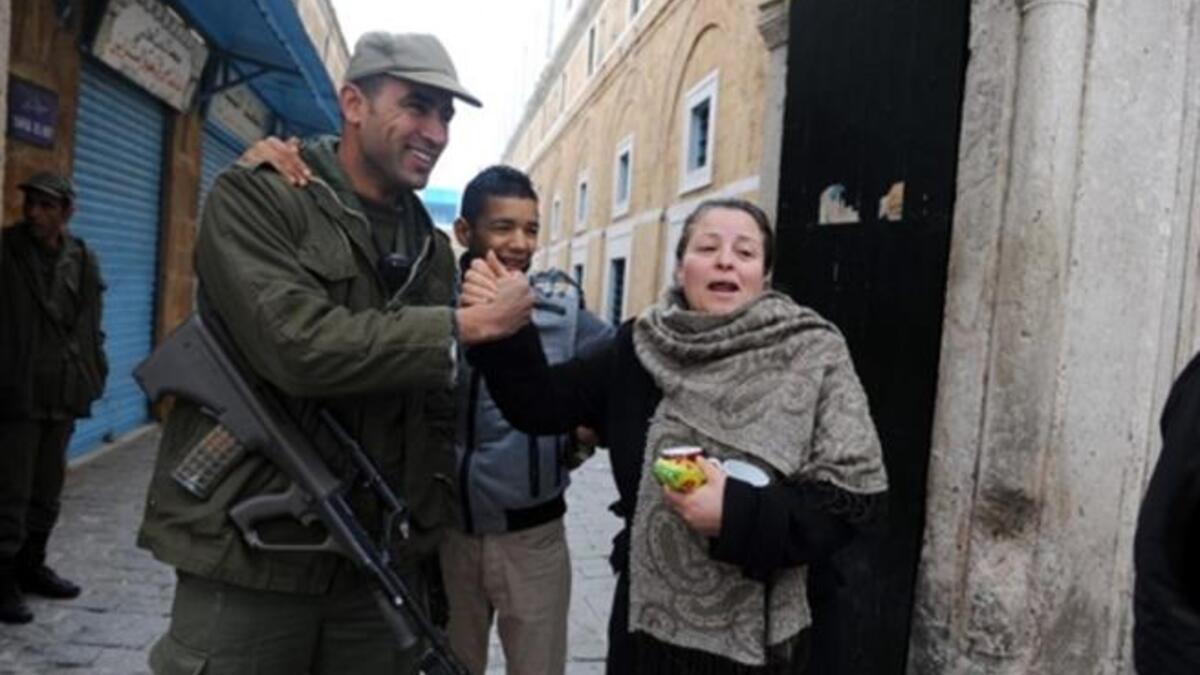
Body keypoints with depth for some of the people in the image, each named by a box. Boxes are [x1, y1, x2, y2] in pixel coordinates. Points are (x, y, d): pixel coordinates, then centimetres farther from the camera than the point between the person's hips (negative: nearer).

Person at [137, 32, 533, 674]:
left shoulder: (433, 249, 10)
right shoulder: (254, 198, -7)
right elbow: (299, 346, -23)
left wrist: (433, 547, 11)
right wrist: (464, 326, -16)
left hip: (383, 565, 5)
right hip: (251, 560, -4)